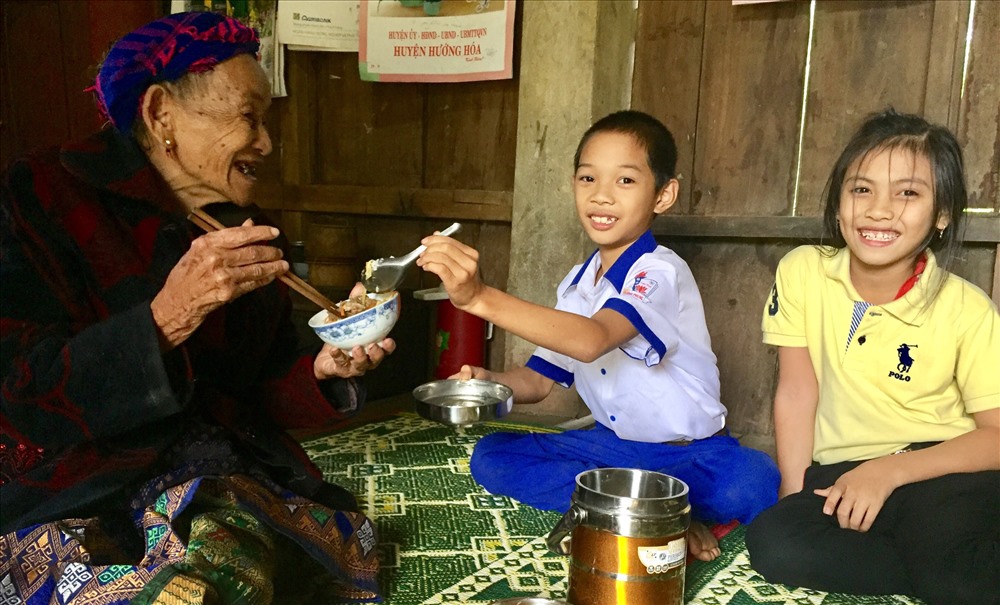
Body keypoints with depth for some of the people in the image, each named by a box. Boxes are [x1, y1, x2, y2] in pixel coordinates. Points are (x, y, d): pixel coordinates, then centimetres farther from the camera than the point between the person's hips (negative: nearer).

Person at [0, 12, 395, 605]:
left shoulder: (245, 229, 8)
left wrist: (322, 370, -10)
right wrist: (168, 317, -28)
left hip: (224, 477, 4)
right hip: (79, 486, -4)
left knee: (233, 557, -28)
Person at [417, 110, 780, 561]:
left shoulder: (658, 273, -20)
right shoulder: (576, 286, 3)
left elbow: (592, 340, -39)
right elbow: (539, 378, 7)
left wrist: (481, 298, -48)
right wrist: (489, 382, -15)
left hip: (689, 454, -6)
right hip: (613, 444, 7)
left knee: (753, 483, -36)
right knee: (491, 456, -11)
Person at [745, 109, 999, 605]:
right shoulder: (802, 273, -5)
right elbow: (797, 392, -3)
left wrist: (889, 471, -21)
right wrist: (796, 494, -9)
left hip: (939, 470, -4)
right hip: (841, 472, 4)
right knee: (772, 542, -26)